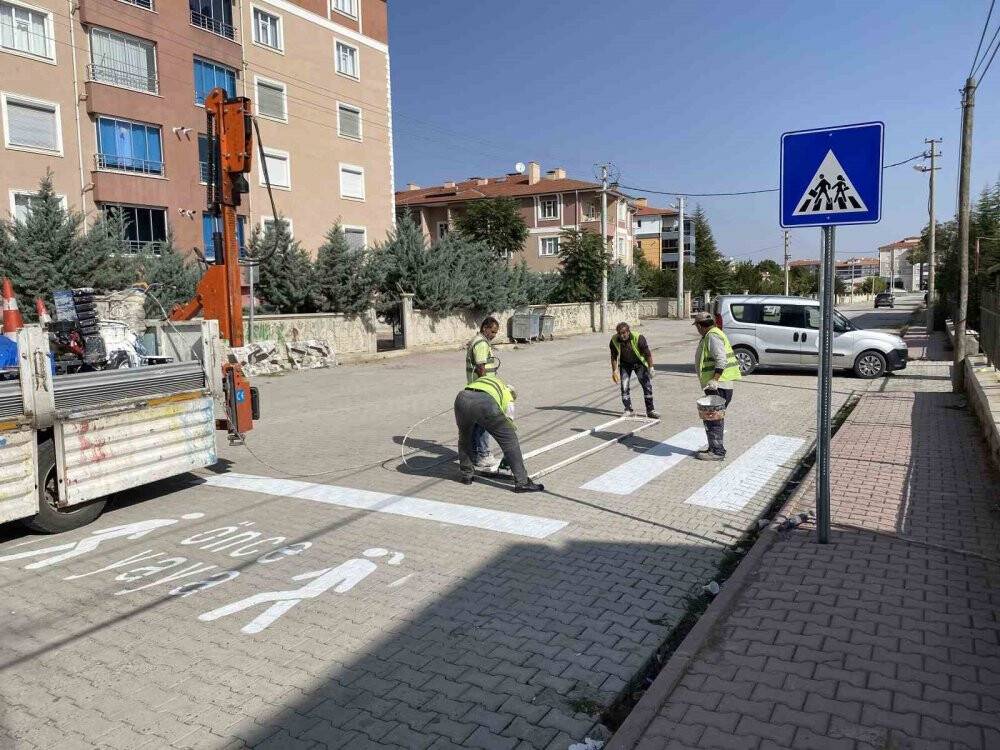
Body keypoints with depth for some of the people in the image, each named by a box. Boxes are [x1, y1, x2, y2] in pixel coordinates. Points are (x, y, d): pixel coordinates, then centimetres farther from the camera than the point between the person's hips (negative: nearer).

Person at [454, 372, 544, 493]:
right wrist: (507, 459, 46)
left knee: (464, 437, 31)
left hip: (462, 398, 4)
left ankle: (467, 475, 37)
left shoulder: (483, 378, 44)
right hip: (486, 403, -3)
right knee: (510, 440, 12)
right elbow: (509, 425, 35)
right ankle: (522, 482, 12)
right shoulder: (508, 397, 32)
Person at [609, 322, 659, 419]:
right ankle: (628, 410, 7)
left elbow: (648, 354, -19)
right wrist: (614, 371, -6)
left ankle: (650, 410, 4)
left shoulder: (638, 338, -30)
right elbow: (614, 357, -6)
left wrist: (650, 368, -16)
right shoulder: (614, 340, -21)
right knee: (625, 387, -4)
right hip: (625, 364, 2)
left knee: (647, 385, -5)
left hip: (639, 363, -2)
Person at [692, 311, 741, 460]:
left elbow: (721, 360, -25)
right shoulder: (712, 334, 19)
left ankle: (717, 451, -3)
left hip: (718, 386, -11)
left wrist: (714, 380, -28)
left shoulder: (712, 336, -14)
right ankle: (715, 448, 24)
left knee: (712, 418, -7)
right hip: (717, 385, 11)